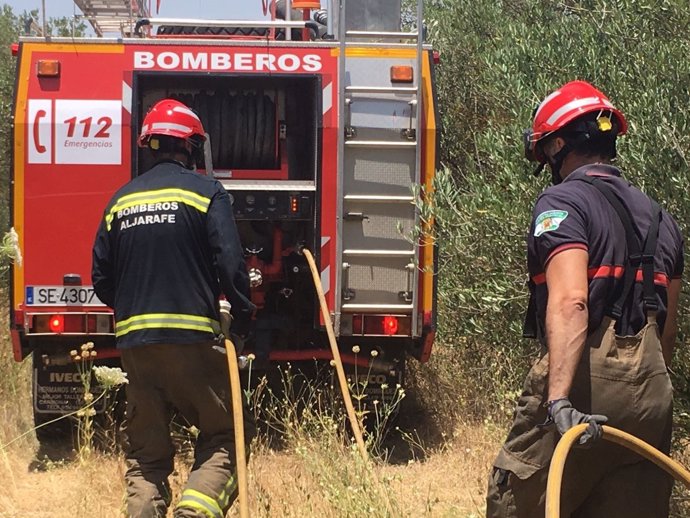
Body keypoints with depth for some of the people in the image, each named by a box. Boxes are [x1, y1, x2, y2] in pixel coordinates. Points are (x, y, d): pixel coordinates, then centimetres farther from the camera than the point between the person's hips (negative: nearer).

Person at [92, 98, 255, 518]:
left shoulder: (121, 200, 12)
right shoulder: (205, 192, -1)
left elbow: (102, 281, 13)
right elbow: (230, 265, -10)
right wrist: (244, 315, 4)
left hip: (133, 341, 4)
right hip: (192, 336, -4)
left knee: (145, 452, 12)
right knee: (223, 437, 3)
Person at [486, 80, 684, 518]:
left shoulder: (563, 203, -4)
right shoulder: (660, 219, 20)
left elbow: (570, 302, -20)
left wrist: (559, 398, -29)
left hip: (587, 380, -7)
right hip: (652, 394, 7)